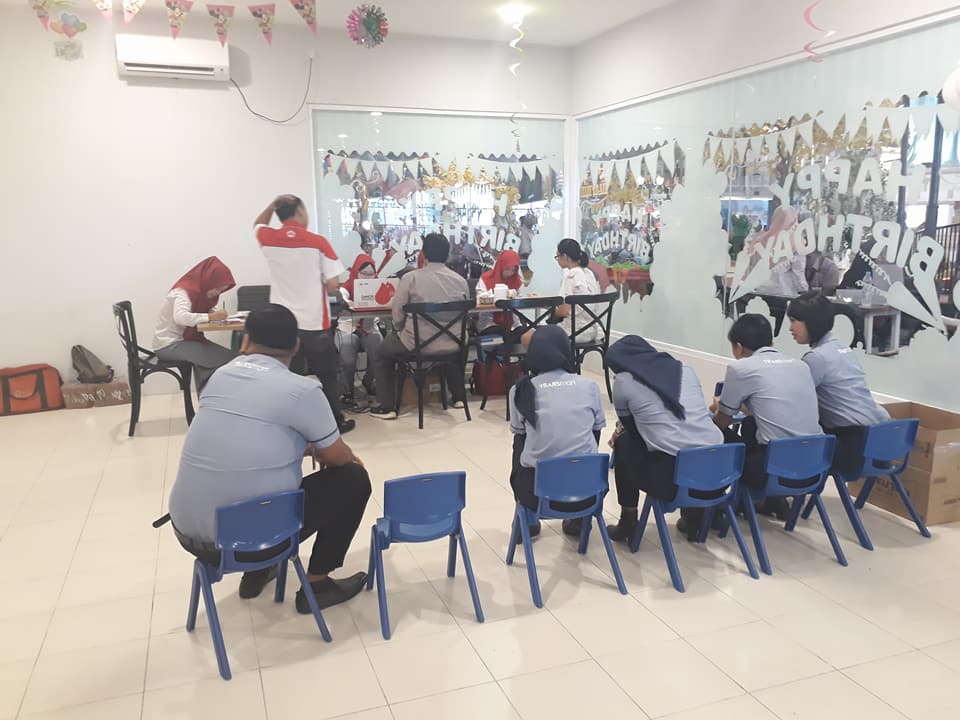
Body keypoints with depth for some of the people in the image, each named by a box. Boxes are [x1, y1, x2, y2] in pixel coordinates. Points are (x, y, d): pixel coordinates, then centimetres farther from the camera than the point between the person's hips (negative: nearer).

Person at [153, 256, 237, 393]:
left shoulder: (198, 290, 9)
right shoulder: (183, 291, -18)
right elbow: (180, 317, -35)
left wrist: (213, 312, -12)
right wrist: (210, 317, -29)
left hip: (183, 340, 9)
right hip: (168, 345, -9)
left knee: (226, 356, -11)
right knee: (220, 358, -23)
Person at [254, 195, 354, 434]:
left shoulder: (269, 240, 0)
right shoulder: (318, 242, -10)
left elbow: (258, 224, 25)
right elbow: (333, 285, -9)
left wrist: (273, 204, 12)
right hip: (315, 323, -3)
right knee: (327, 375, 12)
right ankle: (336, 422, 21)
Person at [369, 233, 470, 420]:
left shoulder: (410, 278, -11)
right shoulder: (461, 281, -1)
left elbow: (397, 314, -5)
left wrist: (400, 331, 15)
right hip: (452, 345, 4)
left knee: (384, 351, 24)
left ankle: (387, 407, 21)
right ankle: (458, 397, 41)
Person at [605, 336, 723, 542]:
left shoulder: (624, 380, 6)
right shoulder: (685, 369, 19)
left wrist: (619, 433, 41)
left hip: (672, 473, -5)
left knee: (624, 443, 24)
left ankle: (628, 523, 27)